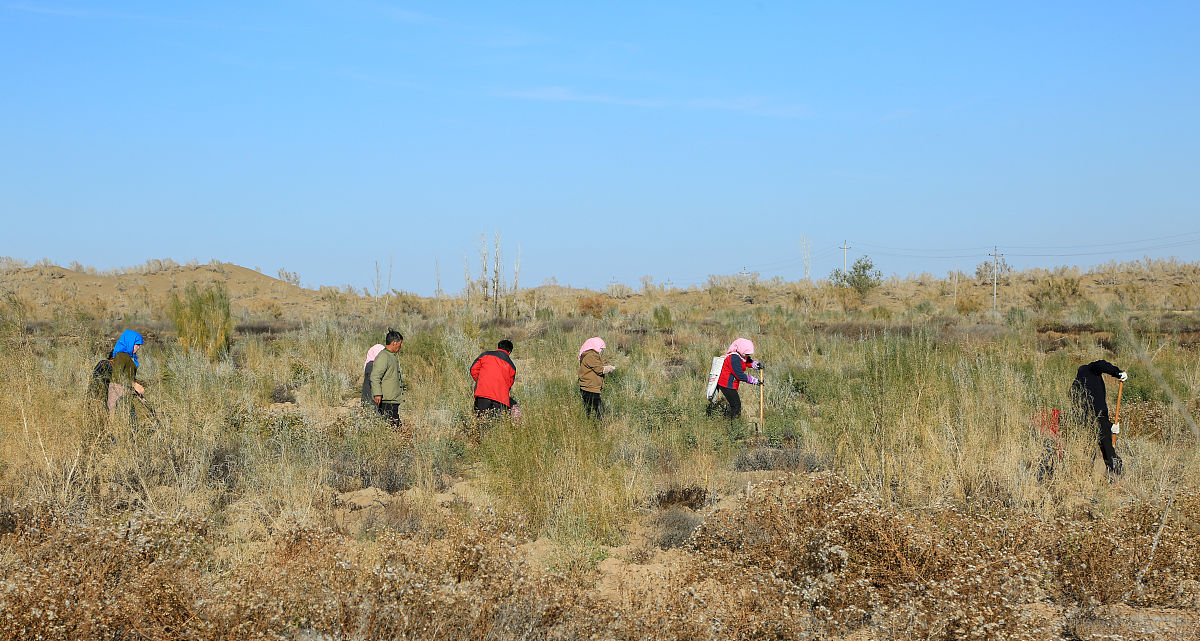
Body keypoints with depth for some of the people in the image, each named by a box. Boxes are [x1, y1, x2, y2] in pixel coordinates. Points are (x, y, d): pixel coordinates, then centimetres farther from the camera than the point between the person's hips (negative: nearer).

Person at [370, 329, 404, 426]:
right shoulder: (383, 356, -13)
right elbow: (375, 377, -20)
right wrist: (377, 394, -26)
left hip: (393, 400, 10)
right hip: (386, 400, -10)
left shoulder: (392, 356, 19)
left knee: (396, 424, 6)